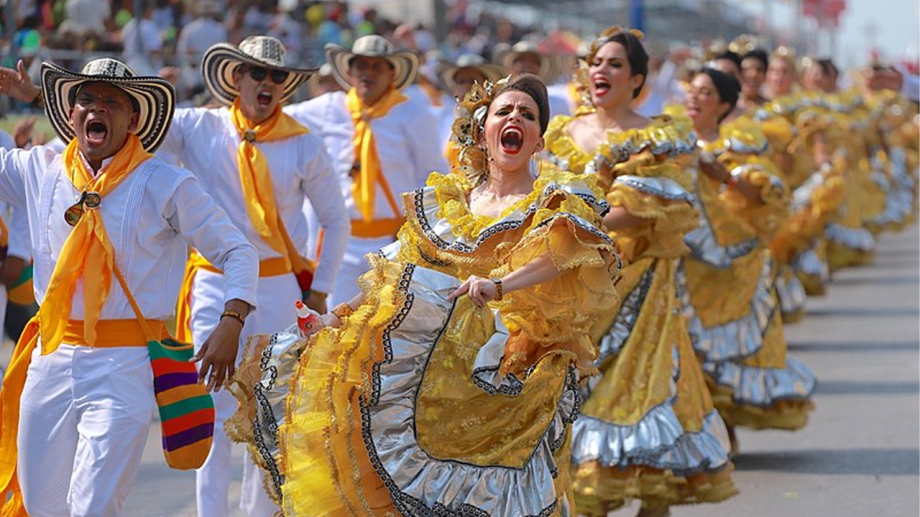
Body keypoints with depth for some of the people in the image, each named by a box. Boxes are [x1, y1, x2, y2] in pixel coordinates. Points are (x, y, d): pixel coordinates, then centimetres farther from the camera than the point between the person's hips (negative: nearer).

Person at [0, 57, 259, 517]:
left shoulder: (166, 185, -2)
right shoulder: (39, 171, 7)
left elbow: (237, 252, 2)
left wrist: (231, 323, -14)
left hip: (125, 366, -4)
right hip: (50, 359, 4)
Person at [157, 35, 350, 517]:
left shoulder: (304, 146, -1)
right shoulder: (198, 128, -1)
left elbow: (336, 220, 9)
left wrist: (319, 289, 5)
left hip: (277, 289, 1)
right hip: (214, 283, 0)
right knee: (215, 409, -3)